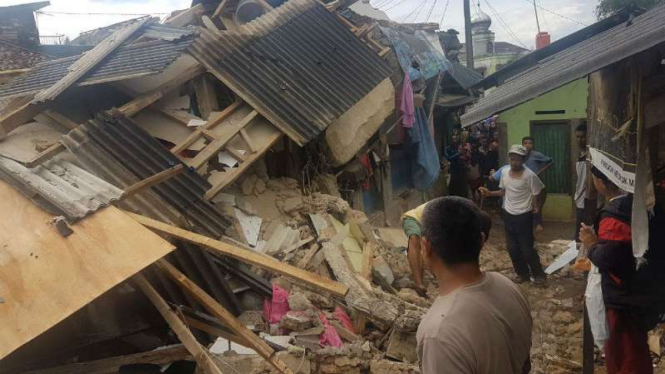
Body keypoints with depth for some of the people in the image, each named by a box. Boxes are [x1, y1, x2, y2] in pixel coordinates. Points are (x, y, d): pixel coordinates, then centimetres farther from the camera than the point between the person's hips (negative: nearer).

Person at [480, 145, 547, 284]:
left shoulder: (529, 175, -16)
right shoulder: (504, 173, 1)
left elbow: (536, 194, -11)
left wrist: (535, 207, -20)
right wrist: (489, 193, 0)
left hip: (524, 216, -6)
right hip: (508, 214, 6)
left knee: (527, 248, 1)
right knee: (512, 248, 12)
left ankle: (538, 274, 22)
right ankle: (522, 273, 30)